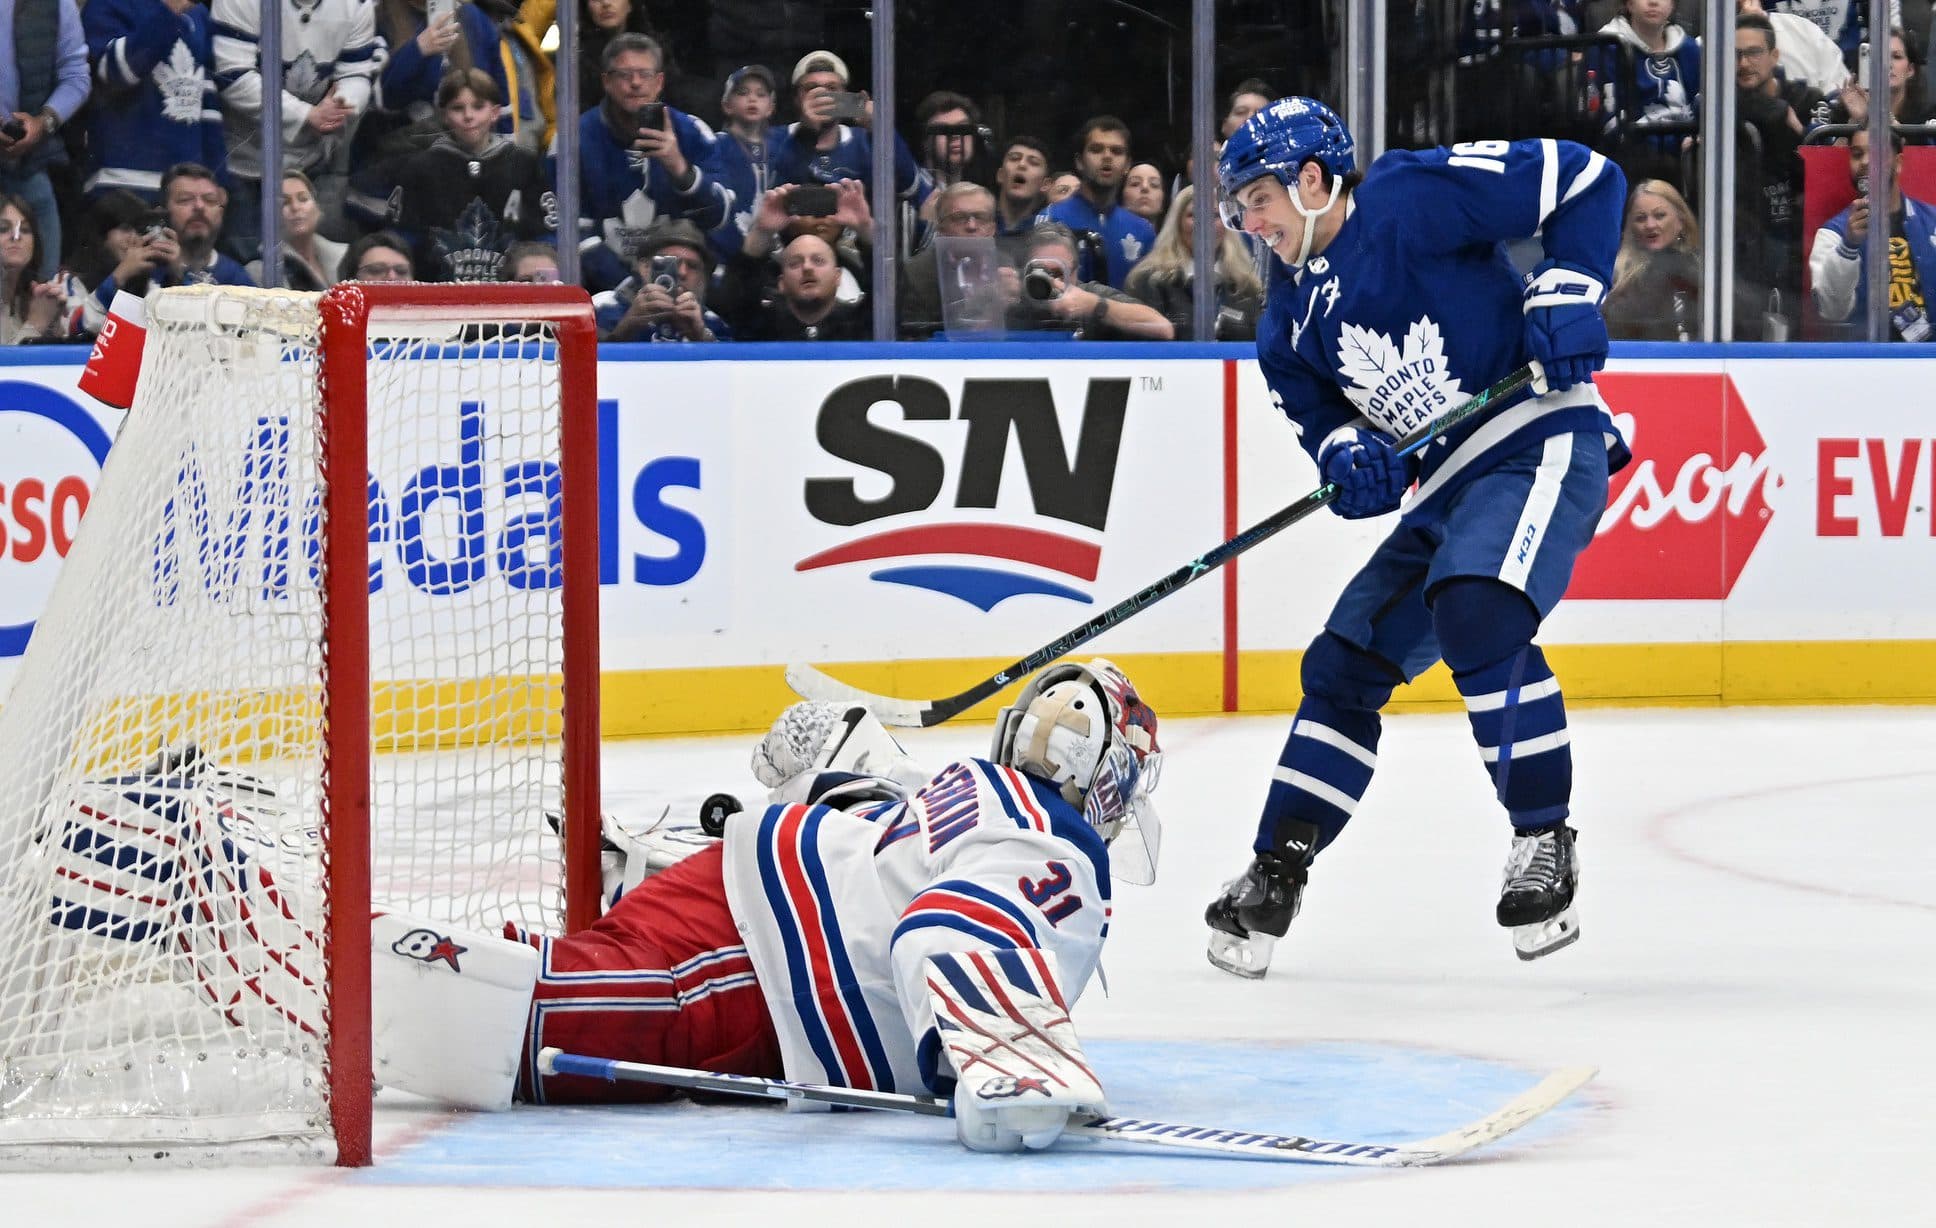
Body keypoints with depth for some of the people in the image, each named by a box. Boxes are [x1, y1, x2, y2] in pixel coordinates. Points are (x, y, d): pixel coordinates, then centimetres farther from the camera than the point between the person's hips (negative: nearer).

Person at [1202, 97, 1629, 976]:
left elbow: (1585, 179, -10)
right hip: (1446, 488, 9)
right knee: (1345, 662, 7)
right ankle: (1276, 873, 15)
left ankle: (1543, 839, -22)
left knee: (1477, 611, -31)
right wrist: (1344, 451, -8)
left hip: (1542, 447, -9)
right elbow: (1307, 399, 15)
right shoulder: (1293, 305, 14)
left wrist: (1565, 291, -18)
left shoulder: (1409, 198, -11)